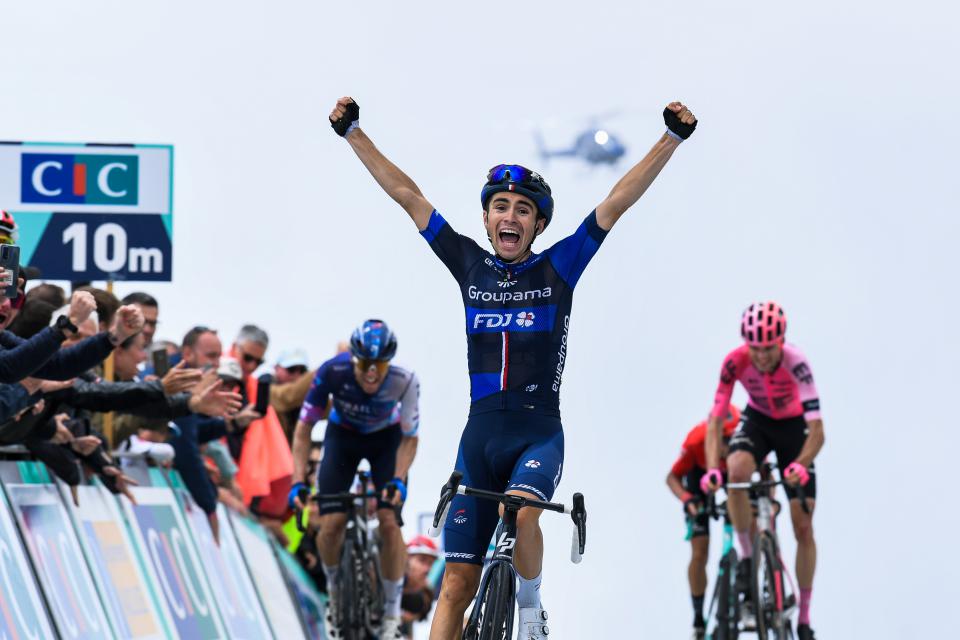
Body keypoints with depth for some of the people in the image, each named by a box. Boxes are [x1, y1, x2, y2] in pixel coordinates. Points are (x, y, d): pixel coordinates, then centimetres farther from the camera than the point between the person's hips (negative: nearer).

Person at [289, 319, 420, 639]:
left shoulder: (404, 381, -33)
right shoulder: (333, 372, -34)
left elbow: (409, 438, -20)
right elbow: (304, 427, -24)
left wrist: (398, 479, -35)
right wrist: (298, 481, -31)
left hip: (386, 438, -1)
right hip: (343, 436, 1)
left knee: (389, 520, -17)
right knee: (331, 524, -13)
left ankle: (392, 612, -3)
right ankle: (335, 591, 17)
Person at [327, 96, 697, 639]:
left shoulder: (557, 269, 2)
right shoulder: (470, 266, 8)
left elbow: (618, 203, -4)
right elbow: (408, 196, 9)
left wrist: (673, 138, -10)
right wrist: (354, 134, 8)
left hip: (539, 434, -3)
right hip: (480, 435, 3)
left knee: (520, 512, -32)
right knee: (459, 583, -1)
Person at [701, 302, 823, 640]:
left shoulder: (795, 363, -34)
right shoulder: (735, 362, -28)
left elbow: (817, 430, -37)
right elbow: (715, 420, -25)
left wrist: (801, 465, -54)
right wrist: (712, 469, -39)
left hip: (794, 426, -1)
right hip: (757, 420, 1)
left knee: (803, 527, -3)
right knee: (736, 471, -34)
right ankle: (746, 557, -15)